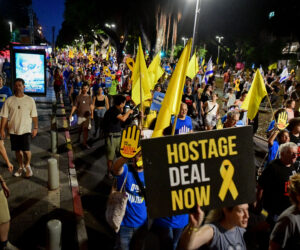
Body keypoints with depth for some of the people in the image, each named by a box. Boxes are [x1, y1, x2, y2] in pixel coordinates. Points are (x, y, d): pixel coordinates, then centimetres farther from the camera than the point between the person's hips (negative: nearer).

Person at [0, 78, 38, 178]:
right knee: (18, 150, 12)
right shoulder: (9, 100, 0)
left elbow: (34, 116, 1)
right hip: (13, 130, 2)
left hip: (26, 129, -2)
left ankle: (27, 165, 19)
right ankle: (21, 167, 32)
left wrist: (35, 128, -1)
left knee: (26, 150, -9)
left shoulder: (30, 100, -3)